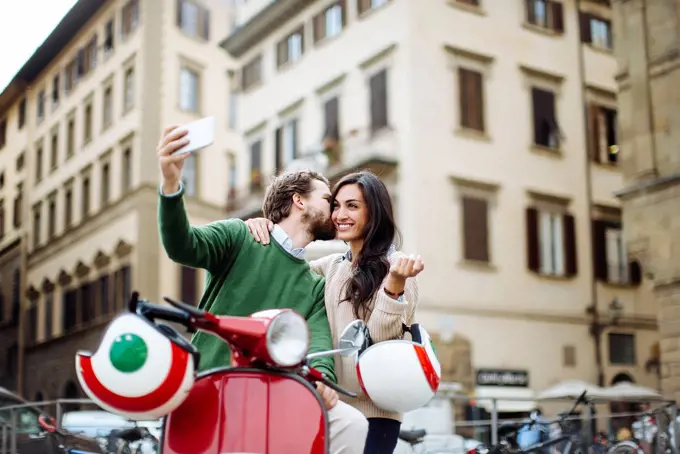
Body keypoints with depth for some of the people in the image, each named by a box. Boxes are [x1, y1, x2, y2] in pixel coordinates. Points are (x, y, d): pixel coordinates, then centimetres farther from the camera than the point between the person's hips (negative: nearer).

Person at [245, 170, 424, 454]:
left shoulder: (395, 266, -5)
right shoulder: (331, 266, 13)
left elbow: (380, 336, -14)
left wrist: (395, 283, -29)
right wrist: (263, 230, -3)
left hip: (372, 411, -6)